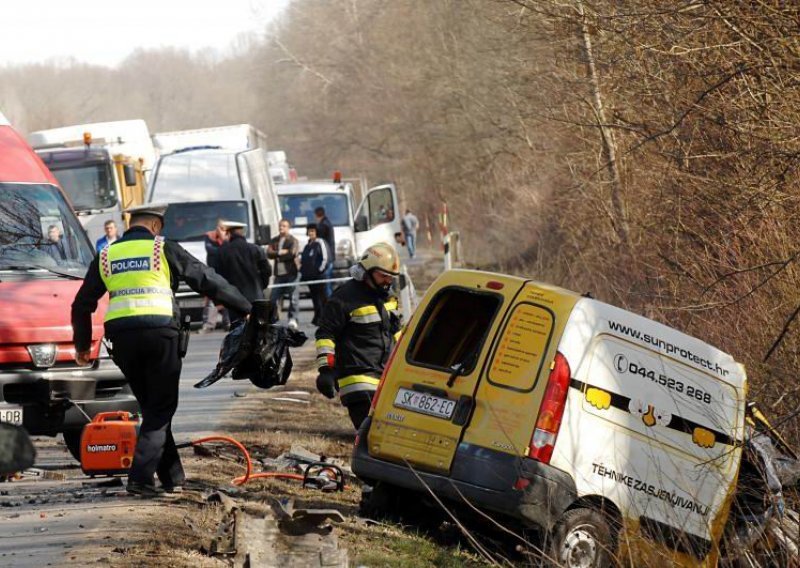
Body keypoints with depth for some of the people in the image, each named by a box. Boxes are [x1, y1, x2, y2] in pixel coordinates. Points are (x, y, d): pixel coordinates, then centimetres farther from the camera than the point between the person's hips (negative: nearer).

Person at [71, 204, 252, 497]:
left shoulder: (106, 255, 15)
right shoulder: (164, 249, 4)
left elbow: (82, 304, 20)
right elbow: (207, 280, 7)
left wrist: (82, 344, 32)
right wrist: (247, 308, 15)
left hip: (122, 338, 4)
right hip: (160, 333, -4)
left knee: (152, 407, 16)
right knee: (161, 409, 2)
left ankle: (172, 477, 17)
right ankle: (140, 477, -10)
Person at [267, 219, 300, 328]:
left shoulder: (293, 240, 1)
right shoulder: (274, 241, 15)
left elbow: (292, 253, -14)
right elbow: (269, 253, 3)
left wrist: (277, 255, -6)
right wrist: (280, 252, -13)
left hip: (291, 273, -4)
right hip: (278, 273, 4)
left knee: (293, 297, -5)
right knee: (273, 297, 2)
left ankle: (293, 319, 0)